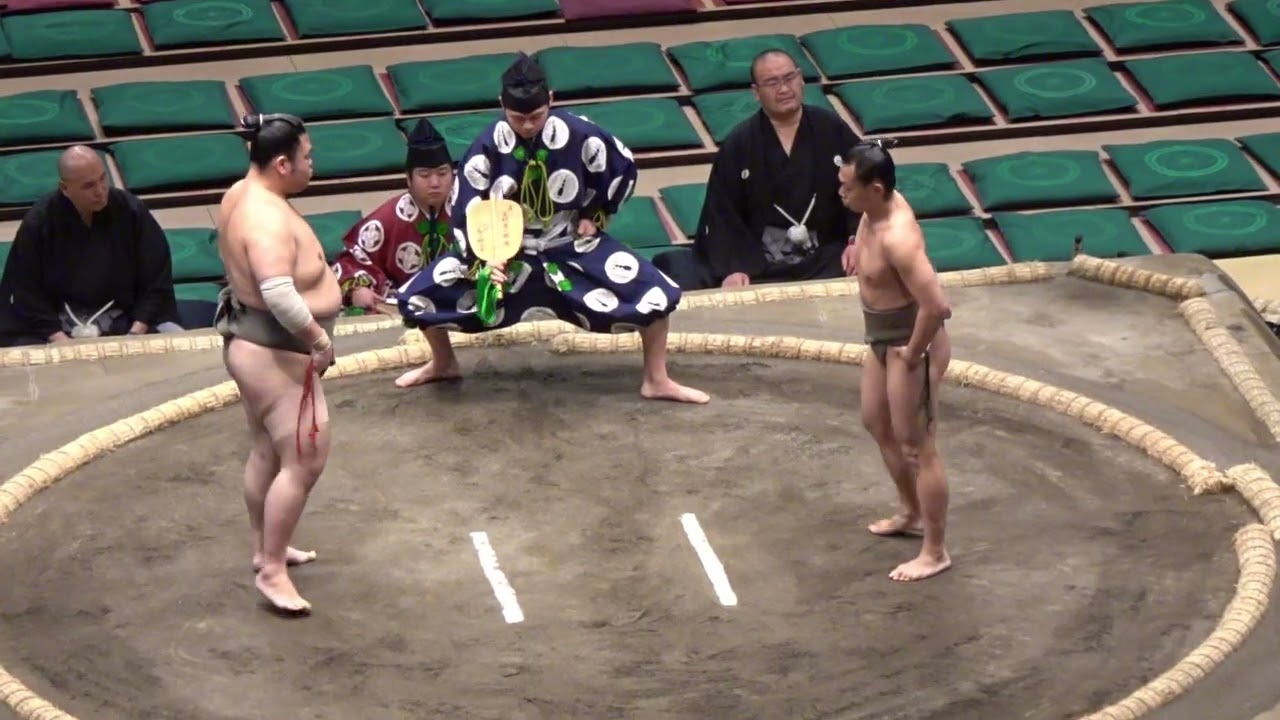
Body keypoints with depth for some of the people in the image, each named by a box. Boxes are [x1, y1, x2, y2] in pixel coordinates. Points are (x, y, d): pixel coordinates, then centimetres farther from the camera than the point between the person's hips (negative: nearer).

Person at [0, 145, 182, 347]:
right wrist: (59, 339, -19)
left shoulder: (131, 211, -7)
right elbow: (26, 292, -6)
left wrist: (136, 334, -15)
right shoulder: (38, 222, -10)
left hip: (123, 319, 1)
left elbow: (156, 279, -3)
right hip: (57, 323, -1)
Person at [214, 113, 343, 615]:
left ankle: (265, 549, 37)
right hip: (275, 353, -11)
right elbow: (279, 295, -40)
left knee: (268, 452, 23)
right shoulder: (267, 217, -28)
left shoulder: (243, 194, 4)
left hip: (252, 342, 11)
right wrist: (319, 338, -27)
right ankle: (272, 572, -1)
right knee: (304, 462, -7)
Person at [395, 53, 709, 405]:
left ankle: (657, 380, 6)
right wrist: (484, 259, -28)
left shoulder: (578, 134, -20)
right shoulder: (488, 146, -20)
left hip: (572, 244, 0)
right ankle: (443, 364, 22)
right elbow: (465, 212, -15)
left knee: (655, 293, -15)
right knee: (418, 295, -8)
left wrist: (594, 216, 1)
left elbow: (623, 168, 0)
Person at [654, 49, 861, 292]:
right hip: (757, 265, -2)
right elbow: (722, 214, -4)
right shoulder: (738, 144, -1)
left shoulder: (832, 130, 4)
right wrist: (732, 268, -17)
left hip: (827, 259, 2)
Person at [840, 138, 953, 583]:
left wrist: (912, 353, -25)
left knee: (917, 448, 1)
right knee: (877, 424, 27)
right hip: (883, 339, 11)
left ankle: (935, 553, 13)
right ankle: (912, 514, 46)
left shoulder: (896, 238, -34)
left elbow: (937, 306, -38)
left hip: (911, 344, -11)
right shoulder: (877, 209, -4)